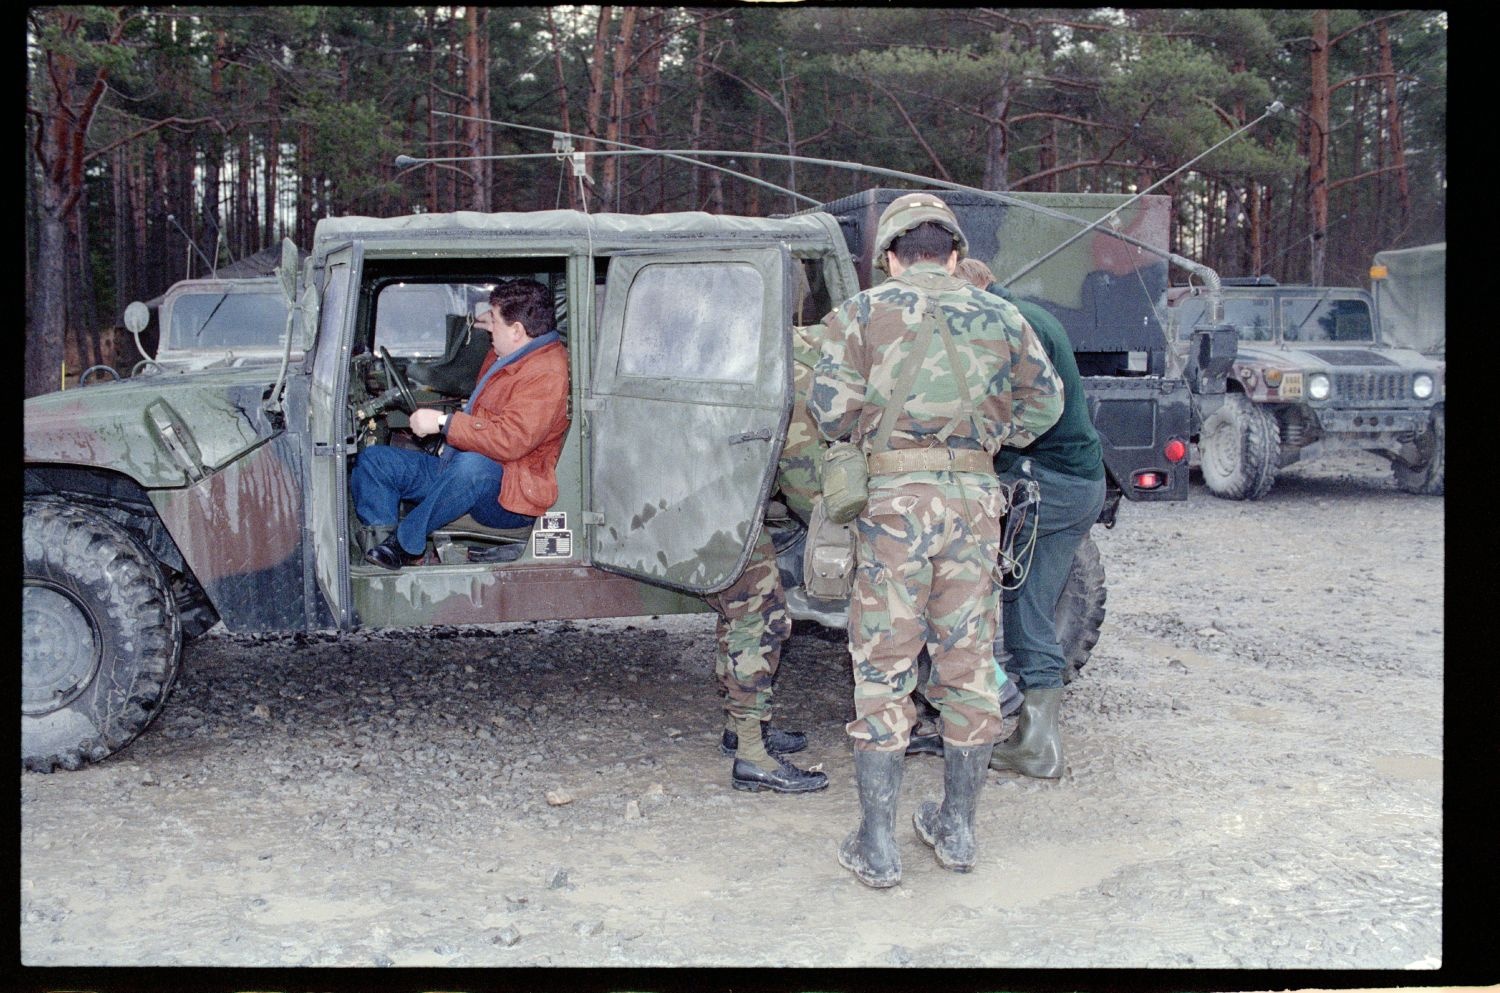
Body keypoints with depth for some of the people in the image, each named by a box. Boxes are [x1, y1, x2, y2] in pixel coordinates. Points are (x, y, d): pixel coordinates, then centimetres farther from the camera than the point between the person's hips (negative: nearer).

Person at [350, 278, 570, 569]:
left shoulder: (548, 373, -19)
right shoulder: (511, 354, 14)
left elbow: (511, 440, -31)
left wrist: (443, 422, -25)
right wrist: (491, 325, 34)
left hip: (509, 495, -11)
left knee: (472, 465, -44)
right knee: (372, 460, 3)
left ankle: (405, 544, -27)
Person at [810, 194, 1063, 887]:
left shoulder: (862, 313, 1)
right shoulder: (997, 316, 10)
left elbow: (830, 412, -5)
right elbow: (1044, 403, 12)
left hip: (894, 495, -2)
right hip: (973, 494, 3)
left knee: (883, 669, 4)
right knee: (969, 662, 12)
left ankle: (876, 846, 7)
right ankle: (957, 829, 23)